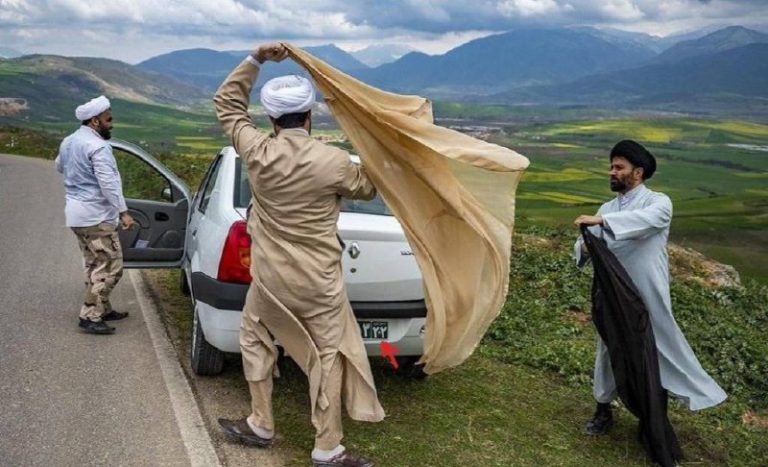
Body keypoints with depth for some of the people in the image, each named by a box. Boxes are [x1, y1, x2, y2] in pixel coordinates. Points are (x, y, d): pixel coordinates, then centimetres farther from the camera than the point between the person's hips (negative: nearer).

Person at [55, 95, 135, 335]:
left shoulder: (68, 142, 12)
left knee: (95, 265, 17)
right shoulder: (98, 146, -18)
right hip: (96, 215, -10)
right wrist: (123, 212, -25)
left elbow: (59, 167, 31)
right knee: (110, 267, -7)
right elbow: (109, 183, -24)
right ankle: (90, 316, -7)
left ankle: (103, 309, 24)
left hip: (76, 212, 10)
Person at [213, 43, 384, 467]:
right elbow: (367, 189, 7)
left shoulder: (256, 150, -8)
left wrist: (254, 60, 6)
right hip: (318, 281, -2)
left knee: (255, 340, 23)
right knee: (327, 356, 7)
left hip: (269, 276, 2)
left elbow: (226, 102, 8)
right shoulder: (333, 162, -14)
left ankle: (260, 426, 32)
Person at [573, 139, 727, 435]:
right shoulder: (608, 209, 9)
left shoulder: (658, 202, -8)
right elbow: (584, 245, 5)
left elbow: (647, 219, -32)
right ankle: (603, 410, 29)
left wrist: (601, 220, -40)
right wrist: (584, 247, -20)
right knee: (608, 348, 14)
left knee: (664, 345, 4)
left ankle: (701, 393, 26)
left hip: (648, 295, -5)